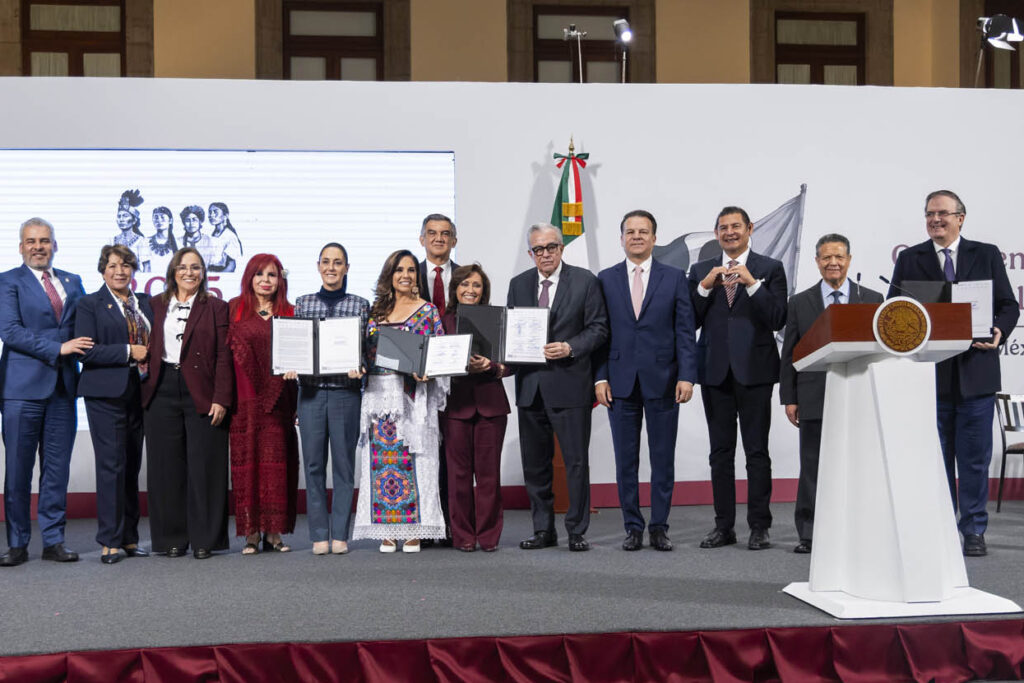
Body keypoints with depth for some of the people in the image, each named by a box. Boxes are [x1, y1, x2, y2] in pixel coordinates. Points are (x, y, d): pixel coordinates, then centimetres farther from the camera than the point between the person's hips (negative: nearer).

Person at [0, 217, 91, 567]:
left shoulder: (73, 282, 16)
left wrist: (86, 350, -5)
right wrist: (58, 348, -15)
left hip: (63, 386, 4)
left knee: (57, 469, 7)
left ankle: (53, 540, 14)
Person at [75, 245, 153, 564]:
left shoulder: (145, 303, 15)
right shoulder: (90, 304, 0)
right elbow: (86, 351, -10)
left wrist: (150, 356, 1)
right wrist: (129, 352, -14)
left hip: (138, 392, 5)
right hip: (107, 394, -5)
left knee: (132, 466, 8)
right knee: (111, 464, -8)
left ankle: (129, 538, 15)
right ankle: (110, 541, -2)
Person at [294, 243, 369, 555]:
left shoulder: (360, 304, 6)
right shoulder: (303, 303, 11)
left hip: (346, 391, -1)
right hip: (311, 390, 2)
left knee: (343, 462, 1)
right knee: (313, 462, 2)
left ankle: (339, 534, 9)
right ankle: (319, 535, 10)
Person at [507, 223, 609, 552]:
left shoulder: (585, 281, -1)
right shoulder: (518, 284, 12)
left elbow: (598, 328, -3)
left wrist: (570, 348, -17)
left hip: (569, 384, -4)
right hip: (530, 386, 4)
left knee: (576, 462, 0)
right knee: (534, 463, 10)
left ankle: (577, 531, 10)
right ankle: (543, 530, 21)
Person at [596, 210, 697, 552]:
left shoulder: (674, 278, 5)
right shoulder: (606, 279, 7)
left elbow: (684, 331, 1)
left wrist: (686, 376, -8)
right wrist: (600, 377, -3)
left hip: (662, 380, -1)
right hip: (620, 382, 1)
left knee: (663, 459, 4)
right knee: (626, 460, 6)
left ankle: (659, 527, 14)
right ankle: (633, 528, 15)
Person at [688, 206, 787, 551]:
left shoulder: (770, 269, 3)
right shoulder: (701, 270, 11)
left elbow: (778, 319, -8)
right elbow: (691, 321, 4)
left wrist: (752, 284, -16)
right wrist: (704, 287, -10)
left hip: (754, 368, -3)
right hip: (715, 370, 3)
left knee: (756, 451, 0)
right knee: (720, 451, 7)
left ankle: (759, 527, 5)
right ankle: (724, 526, 14)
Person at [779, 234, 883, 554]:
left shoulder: (872, 299, 8)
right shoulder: (799, 302, 8)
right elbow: (789, 354, 7)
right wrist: (789, 397, 1)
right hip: (814, 398, 0)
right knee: (812, 468, 3)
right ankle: (809, 533, 10)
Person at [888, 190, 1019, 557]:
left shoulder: (987, 255, 8)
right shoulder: (909, 259, 7)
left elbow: (1008, 305, 6)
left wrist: (999, 331, -13)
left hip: (976, 372, 0)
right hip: (929, 373, 0)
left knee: (975, 457, 4)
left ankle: (974, 531, 13)